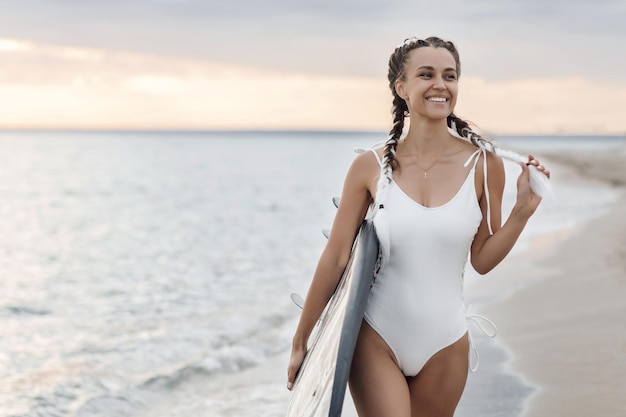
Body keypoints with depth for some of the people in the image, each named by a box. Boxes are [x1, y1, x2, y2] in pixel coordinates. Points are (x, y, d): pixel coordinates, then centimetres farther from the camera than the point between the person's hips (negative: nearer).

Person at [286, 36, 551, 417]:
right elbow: (335, 259, -1)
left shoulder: (484, 165, -3)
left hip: (445, 341, 2)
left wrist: (523, 210, -10)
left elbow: (482, 260, 4)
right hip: (376, 338, -2)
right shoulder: (371, 167, -6)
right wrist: (301, 343, 2)